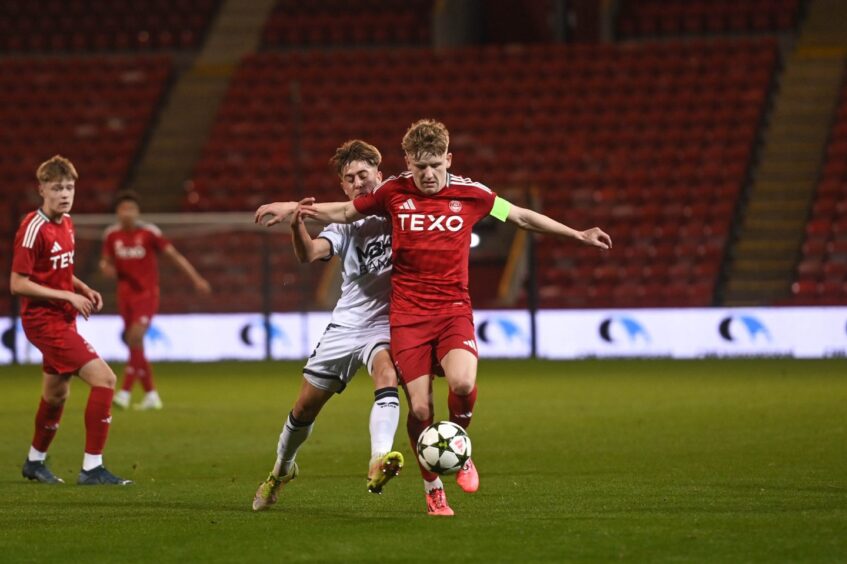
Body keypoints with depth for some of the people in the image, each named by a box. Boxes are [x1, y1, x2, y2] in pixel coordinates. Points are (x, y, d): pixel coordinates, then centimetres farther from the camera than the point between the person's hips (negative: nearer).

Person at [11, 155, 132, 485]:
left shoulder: (66, 223, 9)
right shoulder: (33, 229, -18)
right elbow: (17, 284, -19)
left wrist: (84, 289, 5)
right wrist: (67, 296, -19)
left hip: (63, 320, 9)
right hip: (45, 320, -9)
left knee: (57, 394, 21)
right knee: (104, 378, -17)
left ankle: (35, 463, 40)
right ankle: (92, 468, -15)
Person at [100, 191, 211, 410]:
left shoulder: (149, 232, -9)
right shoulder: (111, 235, 3)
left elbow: (174, 255, -8)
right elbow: (106, 261, 15)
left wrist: (196, 279, -13)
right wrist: (106, 268, -10)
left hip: (147, 294, -5)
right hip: (125, 295, 5)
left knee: (135, 337, -21)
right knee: (134, 344, 6)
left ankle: (125, 392, -23)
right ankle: (151, 395, 18)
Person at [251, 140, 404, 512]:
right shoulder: (344, 223, 1)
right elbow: (309, 253, -16)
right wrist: (297, 226, -37)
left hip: (385, 323, -3)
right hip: (346, 324, 3)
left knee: (386, 375, -35)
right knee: (306, 406, 9)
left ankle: (379, 462, -51)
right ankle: (281, 470, 36)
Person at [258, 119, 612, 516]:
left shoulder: (470, 194, 2)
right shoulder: (393, 192, 1)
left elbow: (522, 217, 15)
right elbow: (345, 212, 17)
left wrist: (578, 235, 17)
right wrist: (294, 209, 9)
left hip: (453, 309, 0)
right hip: (407, 314, 0)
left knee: (463, 384, -27)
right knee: (419, 408, -8)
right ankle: (433, 490, 14)